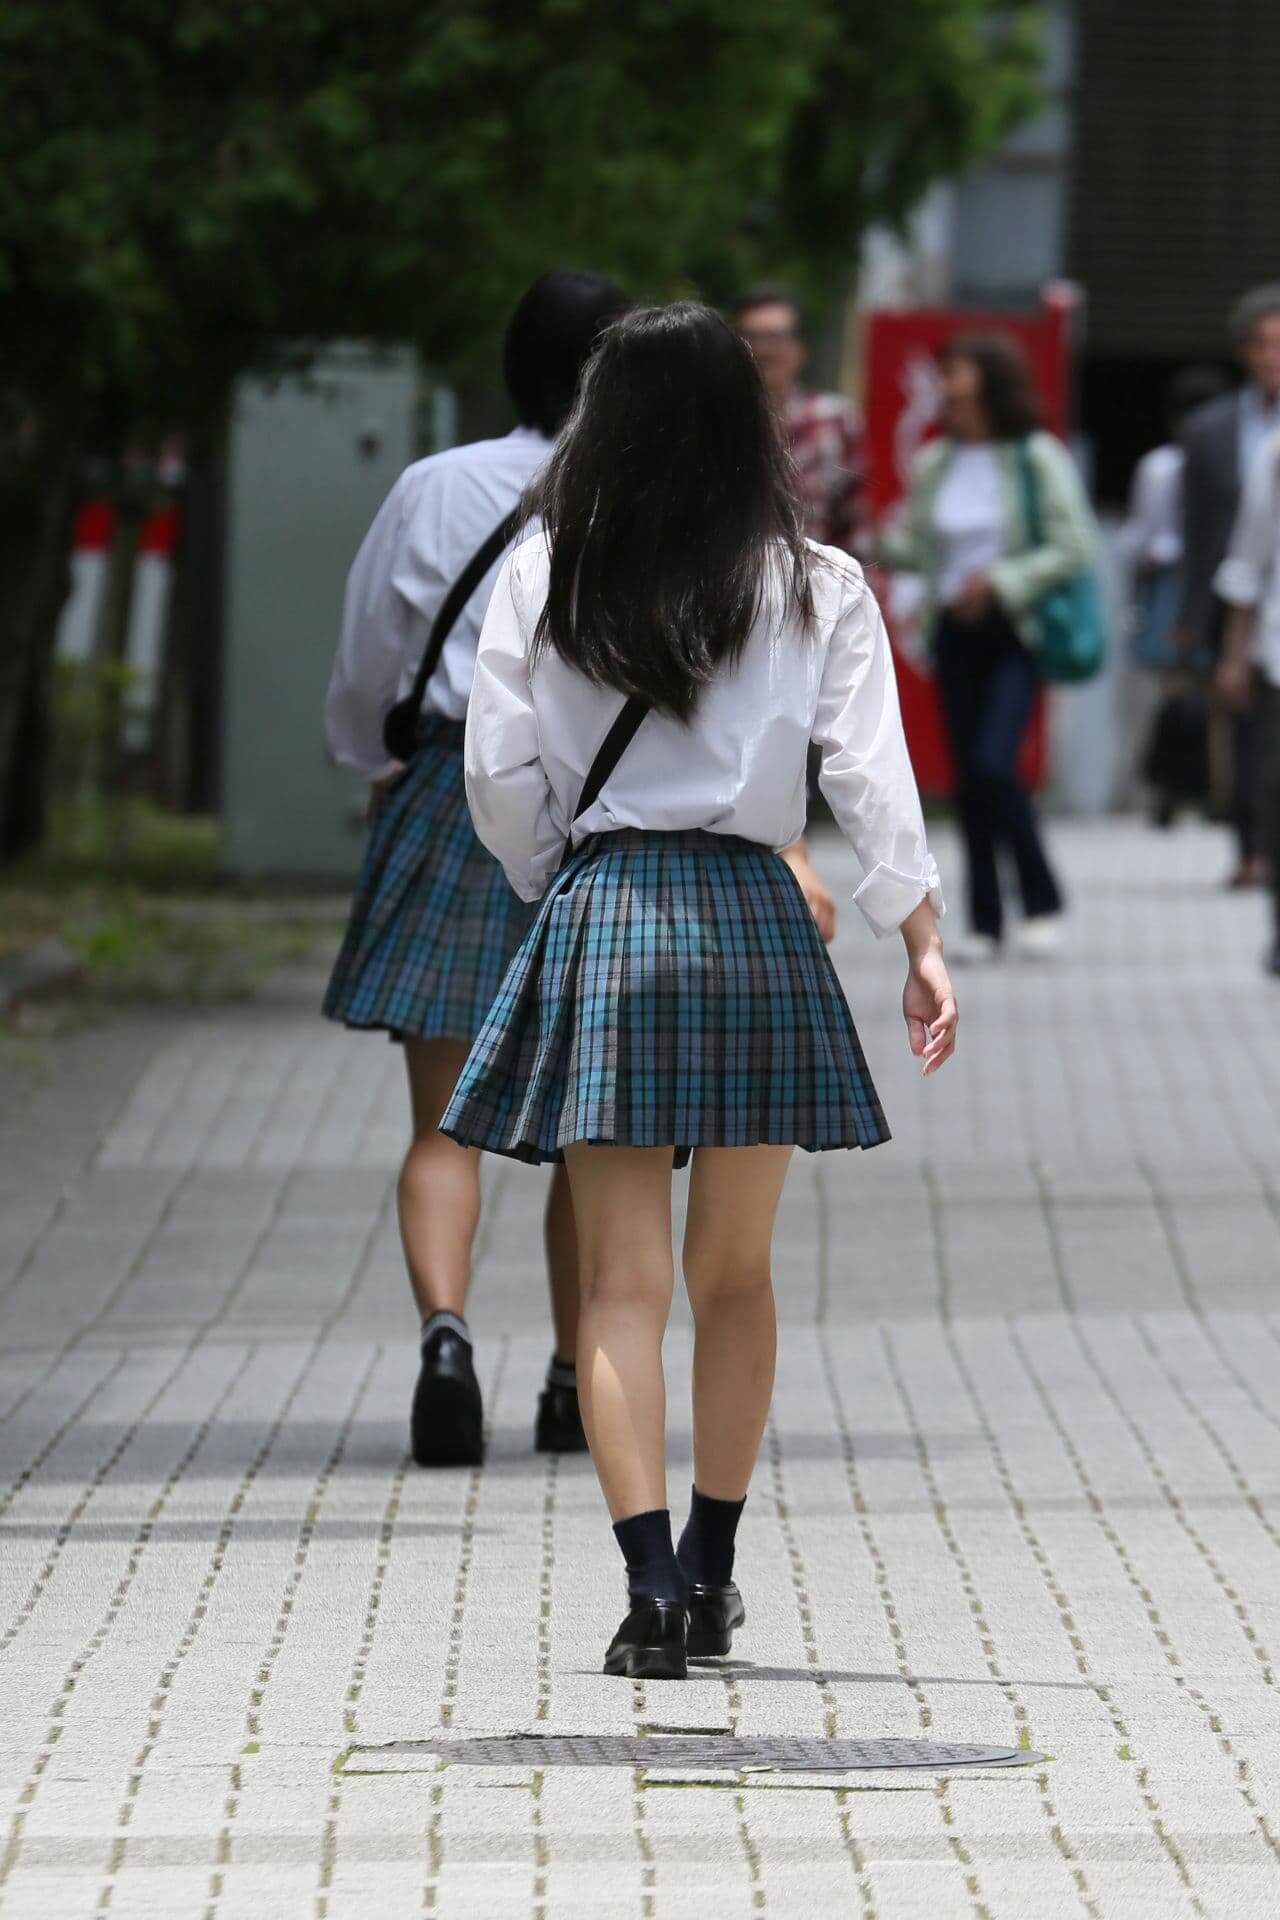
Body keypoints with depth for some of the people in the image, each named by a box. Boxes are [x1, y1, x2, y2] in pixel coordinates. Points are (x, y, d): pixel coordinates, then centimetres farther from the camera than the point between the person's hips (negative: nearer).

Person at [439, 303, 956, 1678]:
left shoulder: (540, 580, -1)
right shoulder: (815, 588, -1)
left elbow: (500, 776, 0)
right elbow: (871, 777, -3)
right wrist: (921, 941, 4)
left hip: (599, 913, -1)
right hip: (755, 919, 1)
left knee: (623, 1280, 0)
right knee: (736, 1272, 15)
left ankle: (652, 1586, -13)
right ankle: (710, 1575, 22)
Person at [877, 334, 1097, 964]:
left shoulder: (1037, 458, -6)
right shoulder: (934, 464, 9)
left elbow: (1074, 545, -9)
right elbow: (911, 543, 14)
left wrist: (1000, 581, -16)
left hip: (1015, 633, -5)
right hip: (954, 632, 5)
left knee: (993, 764, -19)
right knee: (968, 777, 4)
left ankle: (1043, 904, -5)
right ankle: (984, 921, 10)